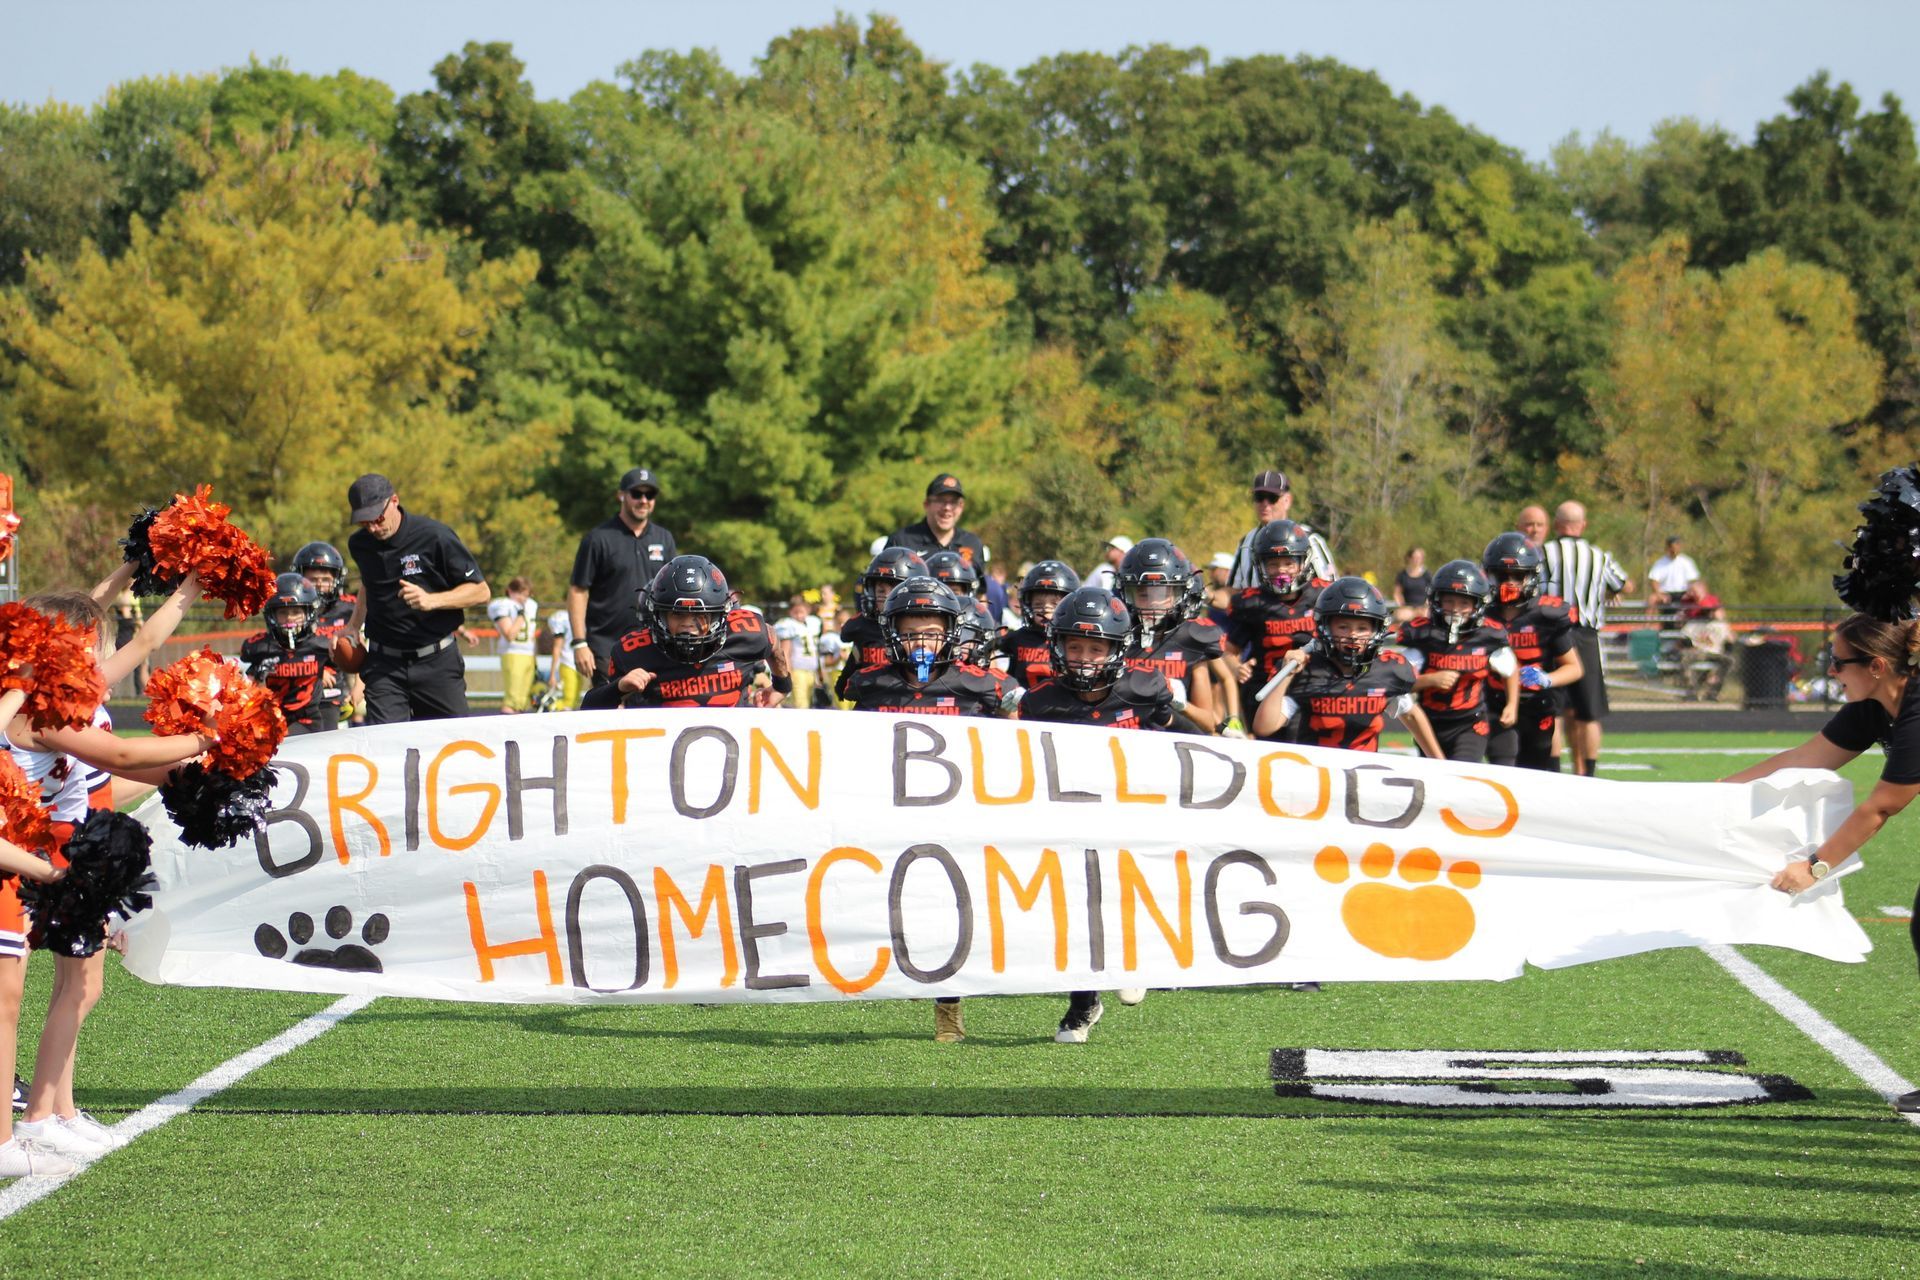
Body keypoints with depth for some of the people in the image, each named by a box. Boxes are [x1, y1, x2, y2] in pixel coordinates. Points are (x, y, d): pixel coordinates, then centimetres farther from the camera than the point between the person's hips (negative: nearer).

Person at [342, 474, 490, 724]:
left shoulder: (434, 537, -10)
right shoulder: (359, 545, 6)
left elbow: (480, 592, -5)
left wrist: (431, 600, -20)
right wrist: (352, 627, 14)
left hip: (436, 664, -2)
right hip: (384, 666, 3)